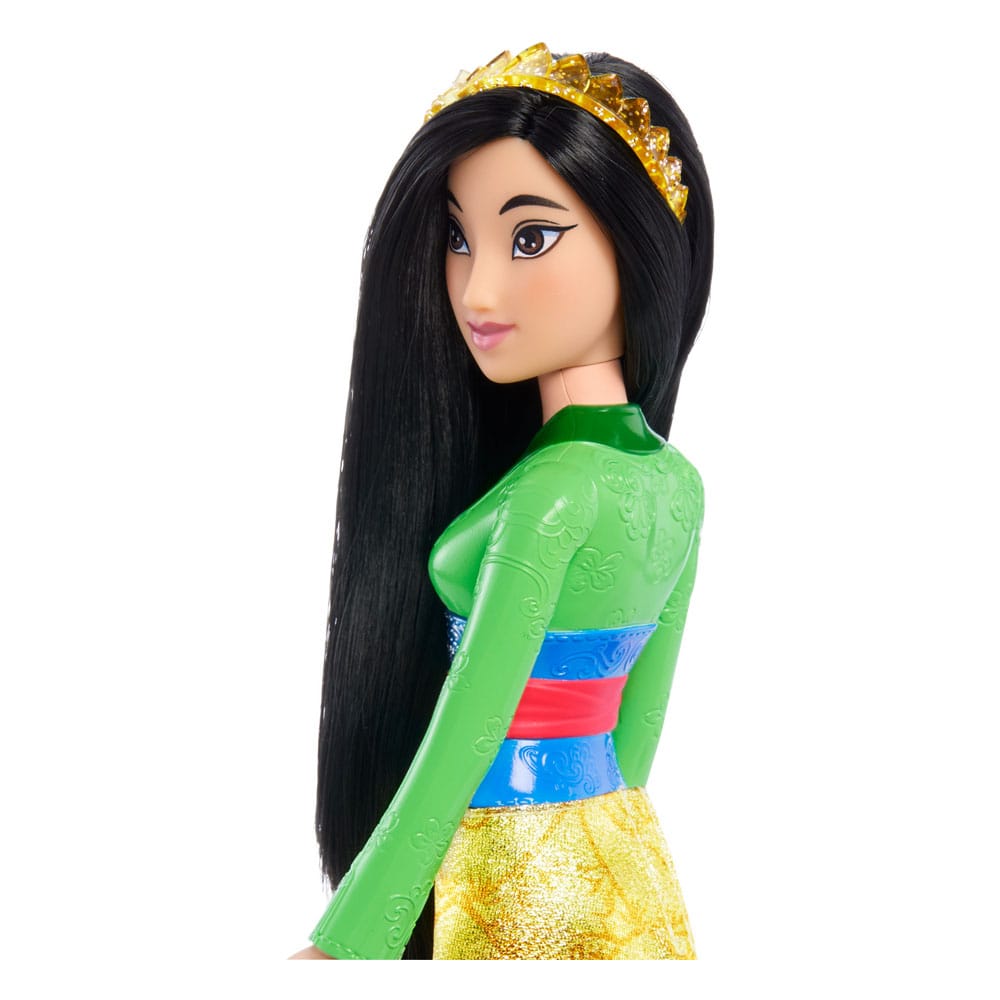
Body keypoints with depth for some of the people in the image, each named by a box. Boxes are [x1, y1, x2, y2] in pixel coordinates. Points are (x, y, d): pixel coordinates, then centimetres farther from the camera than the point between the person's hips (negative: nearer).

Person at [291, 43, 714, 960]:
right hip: (625, 863, 7)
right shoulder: (675, 482, 1)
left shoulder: (554, 488, -23)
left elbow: (462, 738, -22)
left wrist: (341, 947, -17)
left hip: (517, 885, -7)